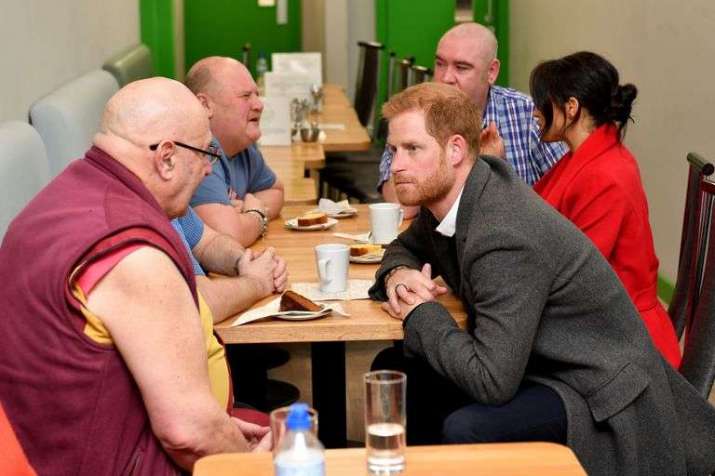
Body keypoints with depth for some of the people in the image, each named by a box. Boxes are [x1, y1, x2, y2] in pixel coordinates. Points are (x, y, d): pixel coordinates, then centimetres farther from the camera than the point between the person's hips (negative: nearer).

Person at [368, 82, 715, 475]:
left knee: (465, 430, -32)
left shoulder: (505, 238, -29)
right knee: (394, 370, 5)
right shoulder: (447, 192, -2)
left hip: (602, 399, -9)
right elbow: (407, 246, 19)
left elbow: (491, 381, -30)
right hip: (534, 365, 9)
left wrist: (421, 312, -16)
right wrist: (399, 275, -5)